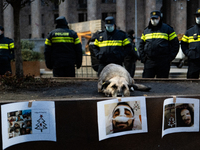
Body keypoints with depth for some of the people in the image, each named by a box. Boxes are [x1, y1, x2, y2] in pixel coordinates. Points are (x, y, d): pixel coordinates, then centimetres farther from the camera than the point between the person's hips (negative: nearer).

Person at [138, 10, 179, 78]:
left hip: (163, 62, -2)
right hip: (149, 62, 3)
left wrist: (170, 57, -4)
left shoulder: (168, 29, 6)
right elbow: (141, 45, 21)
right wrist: (143, 57, 8)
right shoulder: (146, 31, 15)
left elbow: (175, 44, 5)